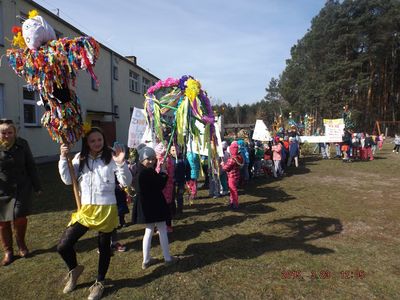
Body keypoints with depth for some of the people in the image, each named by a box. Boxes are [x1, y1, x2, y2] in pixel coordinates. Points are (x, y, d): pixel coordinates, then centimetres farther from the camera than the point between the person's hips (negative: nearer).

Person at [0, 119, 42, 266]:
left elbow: (31, 166, 1)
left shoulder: (22, 144, -6)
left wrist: (37, 186, 4)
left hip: (21, 188, 0)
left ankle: (22, 245, 27)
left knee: (19, 218, 1)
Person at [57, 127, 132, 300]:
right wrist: (63, 158, -12)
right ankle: (74, 269, 33)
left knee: (104, 247, 13)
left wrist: (121, 164, -29)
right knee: (63, 246, -1)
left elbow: (126, 182, -13)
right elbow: (67, 180, -1)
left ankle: (99, 282, 38)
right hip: (85, 209, 3)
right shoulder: (80, 158, 4)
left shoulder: (111, 158, -8)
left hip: (107, 209, -3)